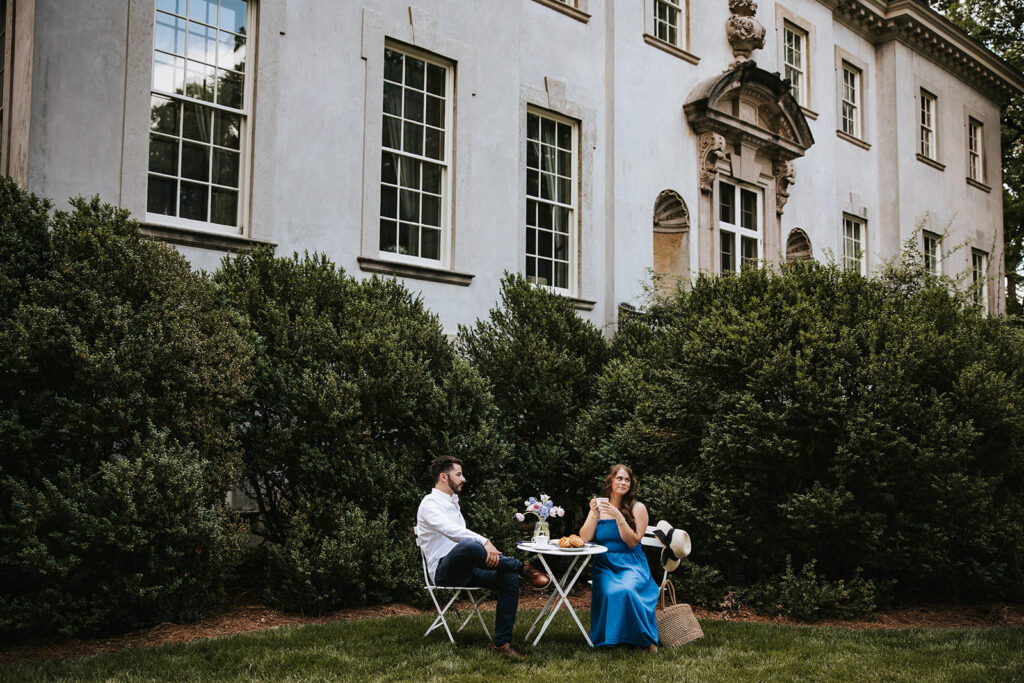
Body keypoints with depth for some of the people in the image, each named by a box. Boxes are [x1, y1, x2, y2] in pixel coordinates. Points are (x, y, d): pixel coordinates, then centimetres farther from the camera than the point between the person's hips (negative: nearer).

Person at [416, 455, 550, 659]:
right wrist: (484, 542, -36)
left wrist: (488, 551, 11)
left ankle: (502, 642, -16)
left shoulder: (453, 503, 23)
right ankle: (523, 569, -21)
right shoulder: (430, 503, -6)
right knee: (468, 547, -40)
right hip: (443, 570, -8)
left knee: (509, 578, -16)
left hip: (464, 569, 8)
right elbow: (451, 530, -25)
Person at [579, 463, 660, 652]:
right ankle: (611, 638, -12)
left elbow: (633, 542, -7)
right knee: (608, 592, -32)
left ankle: (645, 638, -14)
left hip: (631, 565, -2)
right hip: (604, 565, 2)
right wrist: (595, 515, -10)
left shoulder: (637, 508, 3)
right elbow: (584, 539, 3)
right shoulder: (599, 506, 11)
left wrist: (619, 516, -17)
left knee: (626, 590, -34)